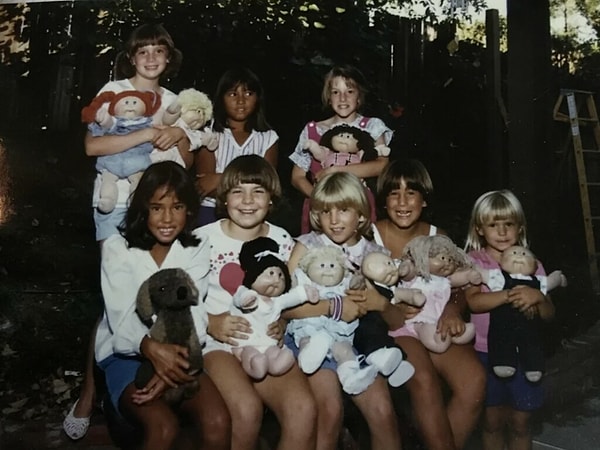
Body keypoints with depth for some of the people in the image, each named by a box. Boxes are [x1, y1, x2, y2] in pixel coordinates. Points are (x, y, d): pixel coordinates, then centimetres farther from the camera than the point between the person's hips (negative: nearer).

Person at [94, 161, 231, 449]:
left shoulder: (196, 250, 5)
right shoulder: (118, 248, -1)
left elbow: (193, 313, -9)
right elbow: (122, 316, -15)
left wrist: (173, 361, -28)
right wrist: (151, 348, -37)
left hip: (177, 353, 2)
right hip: (125, 353, -1)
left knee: (218, 425, -25)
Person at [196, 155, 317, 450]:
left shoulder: (282, 240, 7)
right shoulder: (202, 239, -2)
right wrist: (211, 322, -18)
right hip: (217, 341, -2)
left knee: (304, 411, -24)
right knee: (247, 409, -30)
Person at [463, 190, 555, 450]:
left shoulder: (531, 265, 3)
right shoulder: (474, 261, -4)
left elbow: (549, 314, 1)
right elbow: (473, 301, -21)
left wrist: (537, 298, -21)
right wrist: (511, 295, -33)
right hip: (486, 351, -2)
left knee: (520, 422, 11)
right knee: (493, 420, 11)